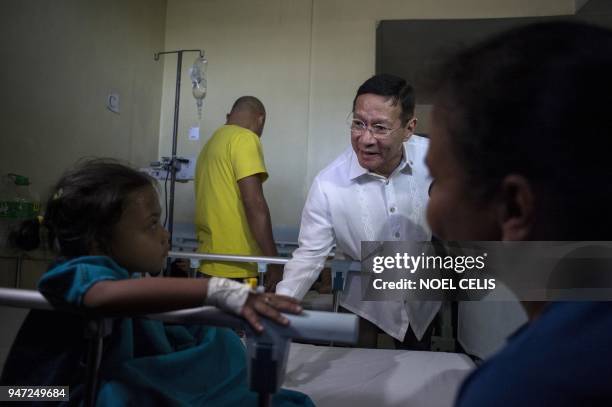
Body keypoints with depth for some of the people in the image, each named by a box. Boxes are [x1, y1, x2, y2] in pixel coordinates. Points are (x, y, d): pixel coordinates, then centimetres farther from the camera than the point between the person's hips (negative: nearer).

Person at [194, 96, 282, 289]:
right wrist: (273, 263, -16)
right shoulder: (245, 138, -8)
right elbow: (254, 204, -18)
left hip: (210, 262, 9)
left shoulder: (212, 143, 18)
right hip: (235, 267, -8)